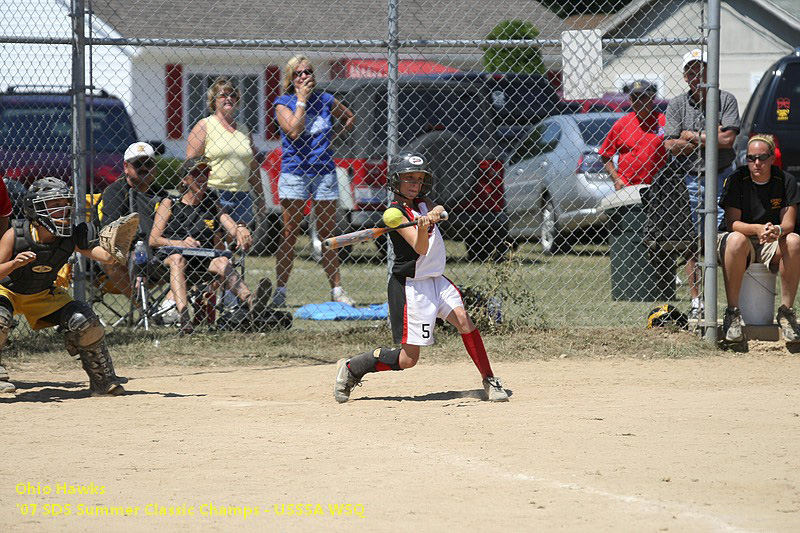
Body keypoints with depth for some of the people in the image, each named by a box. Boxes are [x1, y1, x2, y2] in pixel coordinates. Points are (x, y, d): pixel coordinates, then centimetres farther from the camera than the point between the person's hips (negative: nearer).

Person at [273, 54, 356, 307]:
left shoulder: (325, 100, 7)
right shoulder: (283, 103, -2)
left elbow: (349, 118, 23)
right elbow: (294, 131, -17)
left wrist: (335, 136, 8)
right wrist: (302, 100, -12)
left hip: (324, 172, 2)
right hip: (294, 171, -2)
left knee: (328, 234, 6)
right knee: (289, 235, -2)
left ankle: (336, 289, 10)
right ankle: (280, 290, 2)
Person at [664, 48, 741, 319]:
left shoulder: (726, 100, 2)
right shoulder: (676, 105, 8)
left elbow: (728, 140, -11)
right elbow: (671, 146, -3)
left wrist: (693, 136, -7)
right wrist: (710, 137, -7)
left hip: (721, 178, -2)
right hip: (688, 181, 2)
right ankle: (696, 304, 7)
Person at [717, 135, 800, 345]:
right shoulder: (736, 180, -8)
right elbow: (732, 223, -14)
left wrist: (777, 231, -35)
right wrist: (758, 229, -34)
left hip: (772, 246, 2)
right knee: (736, 240, -37)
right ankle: (732, 312, -30)